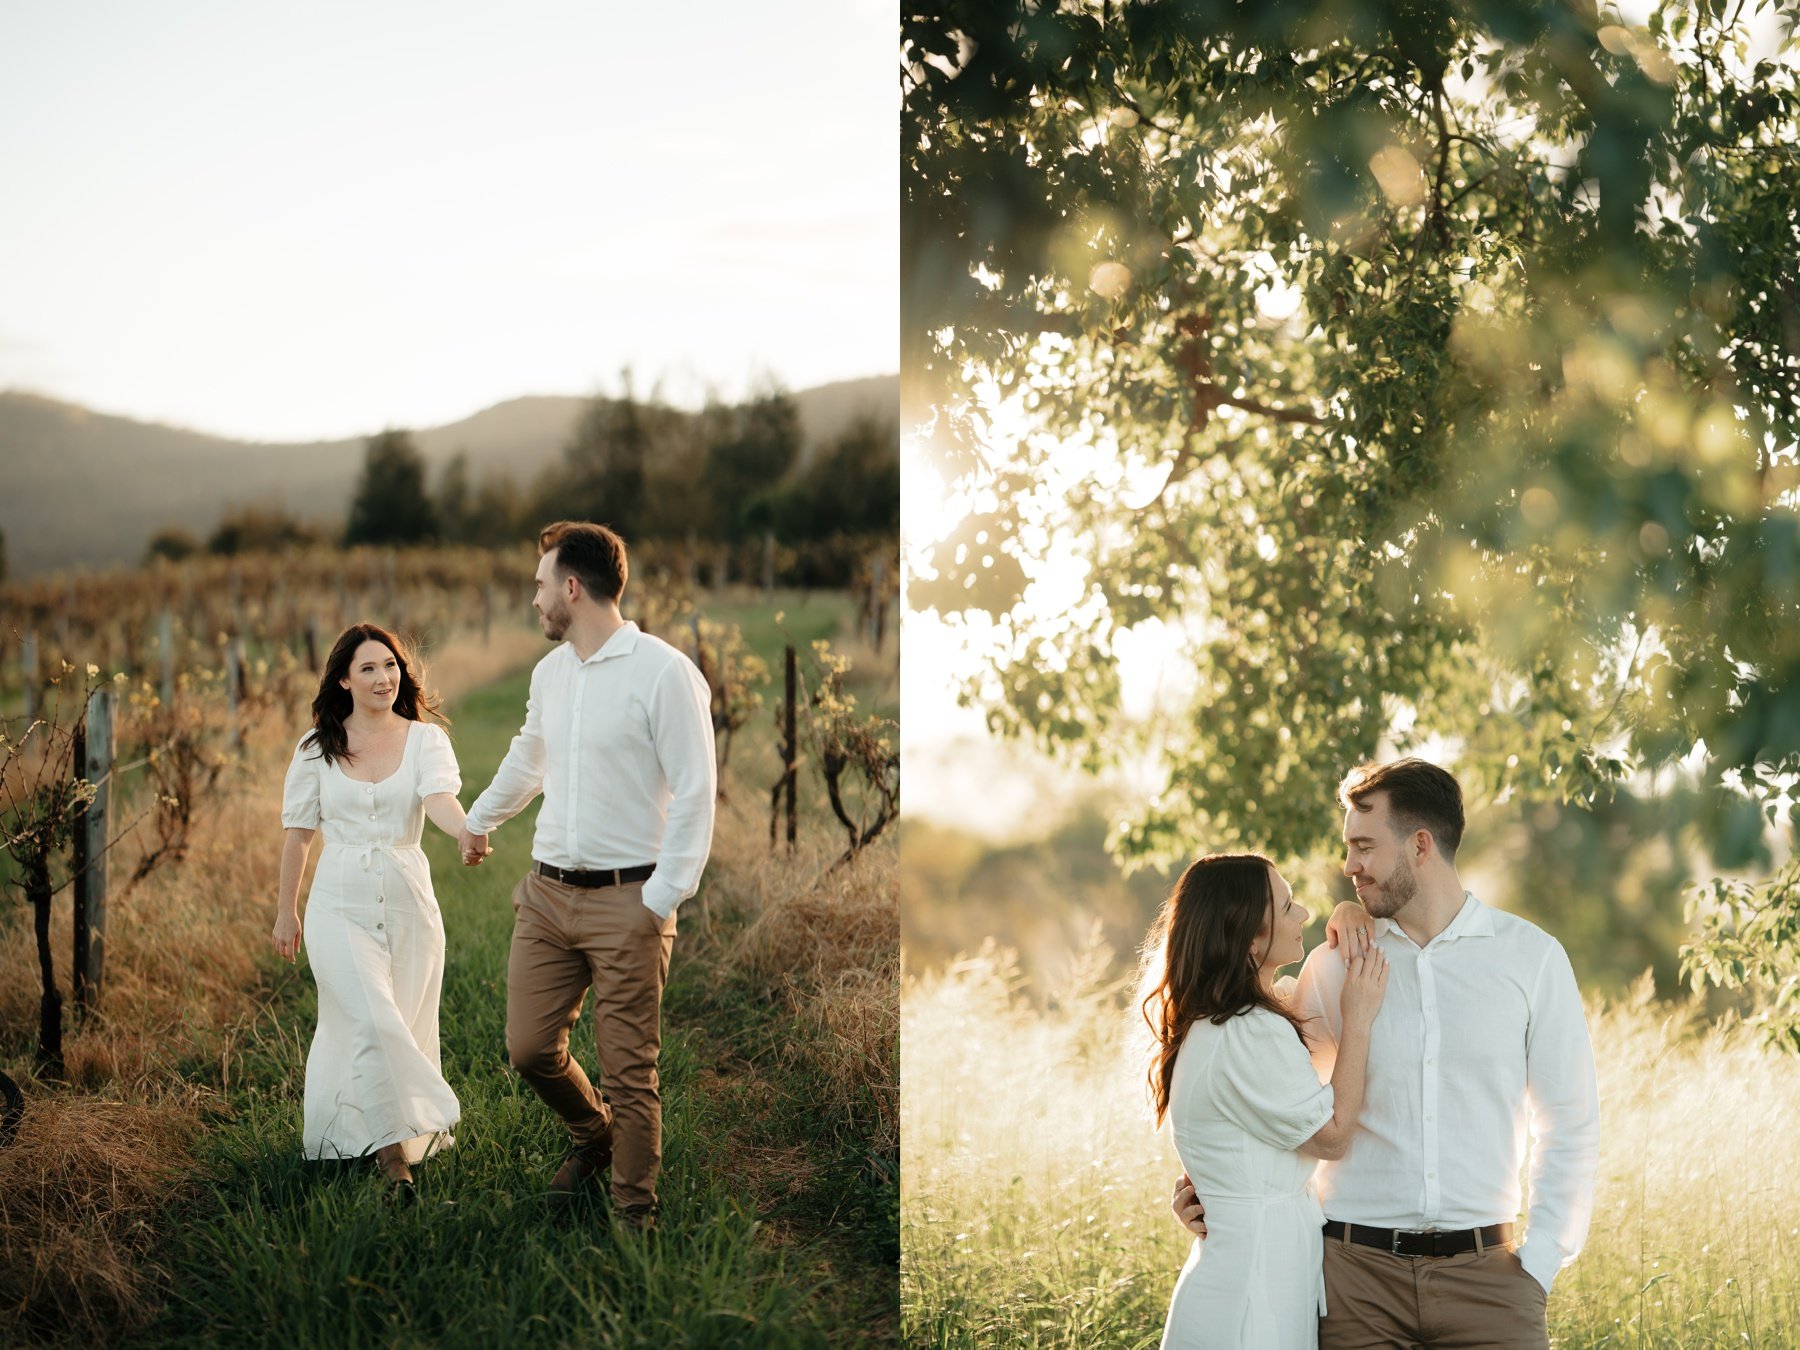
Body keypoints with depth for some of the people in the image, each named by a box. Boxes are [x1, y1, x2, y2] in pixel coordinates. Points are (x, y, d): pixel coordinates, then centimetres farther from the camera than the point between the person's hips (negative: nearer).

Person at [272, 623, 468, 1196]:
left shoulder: (425, 740, 0)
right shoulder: (317, 748, 3)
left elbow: (440, 798, -19)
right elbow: (298, 832, 10)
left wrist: (467, 831, -42)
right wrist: (286, 912, 12)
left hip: (407, 900, 1)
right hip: (340, 903, -1)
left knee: (401, 1031, 7)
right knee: (374, 1022, -17)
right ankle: (394, 1151, -14)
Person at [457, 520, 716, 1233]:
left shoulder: (663, 672, -11)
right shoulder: (549, 672, 11)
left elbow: (695, 791, -12)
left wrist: (662, 898, -16)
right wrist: (479, 819, 46)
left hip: (624, 901, -6)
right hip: (546, 891, 7)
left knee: (629, 1071, -1)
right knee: (530, 1048, 8)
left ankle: (635, 1210, 15)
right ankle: (592, 1135, 37)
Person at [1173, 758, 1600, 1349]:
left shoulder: (1532, 957, 3)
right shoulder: (1334, 965, 6)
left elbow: (1569, 1127, 6)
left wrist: (1539, 1264, -1)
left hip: (1482, 1271, -1)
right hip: (1356, 1269, 1)